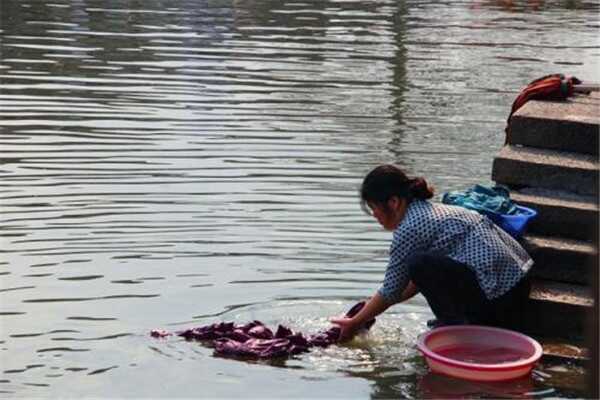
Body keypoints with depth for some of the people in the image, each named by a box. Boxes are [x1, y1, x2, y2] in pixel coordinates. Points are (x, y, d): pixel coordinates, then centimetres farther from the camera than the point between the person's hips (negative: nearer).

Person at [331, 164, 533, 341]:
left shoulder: (409, 229, -11)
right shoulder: (431, 210, 16)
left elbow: (391, 292, -3)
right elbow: (416, 281, 24)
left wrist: (354, 323, 11)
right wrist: (369, 310, 28)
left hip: (498, 298, -10)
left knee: (419, 263, -13)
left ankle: (457, 326, -4)